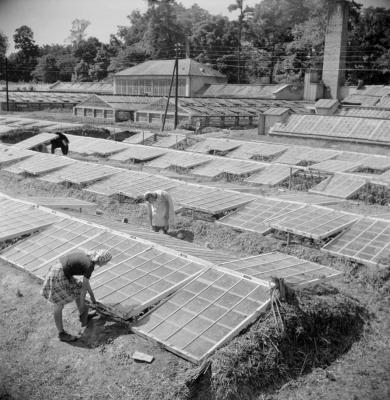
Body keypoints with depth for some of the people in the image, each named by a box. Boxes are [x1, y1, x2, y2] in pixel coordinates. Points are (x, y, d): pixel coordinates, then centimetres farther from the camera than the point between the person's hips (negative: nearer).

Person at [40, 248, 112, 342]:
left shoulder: (87, 257, 8)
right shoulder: (89, 265, -17)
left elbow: (86, 281, 21)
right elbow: (84, 286, -9)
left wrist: (92, 296, 30)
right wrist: (82, 303, 5)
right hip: (58, 276, -9)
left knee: (77, 290, 21)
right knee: (59, 305, 2)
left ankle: (83, 316, 38)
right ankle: (61, 334, 14)